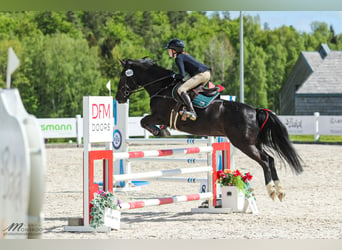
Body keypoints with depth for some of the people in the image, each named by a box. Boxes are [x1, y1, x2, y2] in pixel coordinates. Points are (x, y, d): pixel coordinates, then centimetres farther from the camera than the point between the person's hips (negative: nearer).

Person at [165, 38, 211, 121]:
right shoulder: (185, 55, 25)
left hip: (201, 75, -10)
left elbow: (182, 75, -12)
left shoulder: (178, 58, -4)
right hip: (207, 73, 10)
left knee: (181, 90, -18)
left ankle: (191, 111, -31)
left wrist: (174, 76, 7)